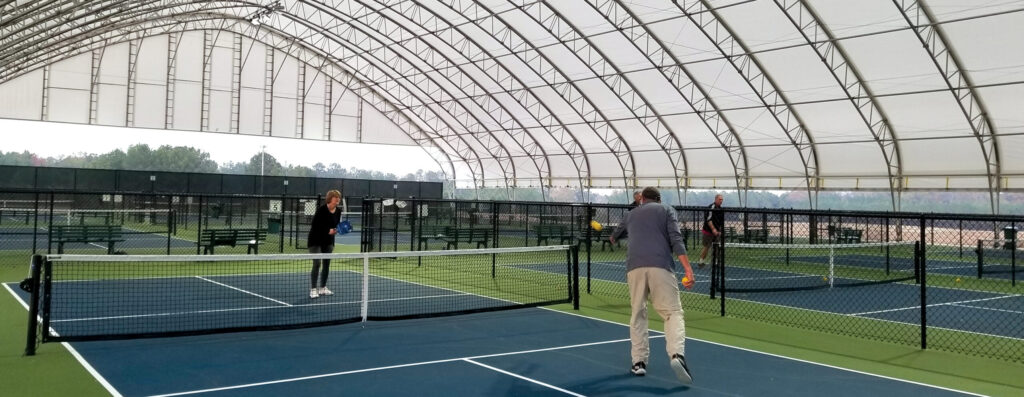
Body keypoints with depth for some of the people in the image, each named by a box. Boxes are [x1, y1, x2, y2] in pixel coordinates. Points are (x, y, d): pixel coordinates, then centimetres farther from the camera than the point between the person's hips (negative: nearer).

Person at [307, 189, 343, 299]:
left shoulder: (338, 211, -2)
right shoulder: (321, 209, -20)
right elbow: (315, 225, -21)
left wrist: (336, 230, -12)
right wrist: (328, 231, -28)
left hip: (328, 241, 6)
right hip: (316, 241, -6)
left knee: (327, 264, 9)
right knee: (317, 263, -13)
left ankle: (323, 288, 21)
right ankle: (313, 289, -8)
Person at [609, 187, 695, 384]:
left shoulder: (631, 214, 28)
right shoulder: (666, 210, 17)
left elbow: (614, 236, 49)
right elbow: (675, 239, -1)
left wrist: (613, 238, 74)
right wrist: (688, 269, -7)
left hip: (635, 267, 3)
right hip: (660, 266, -3)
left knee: (638, 315, 15)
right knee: (673, 312, -2)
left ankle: (639, 361, 11)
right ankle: (677, 355, -25)